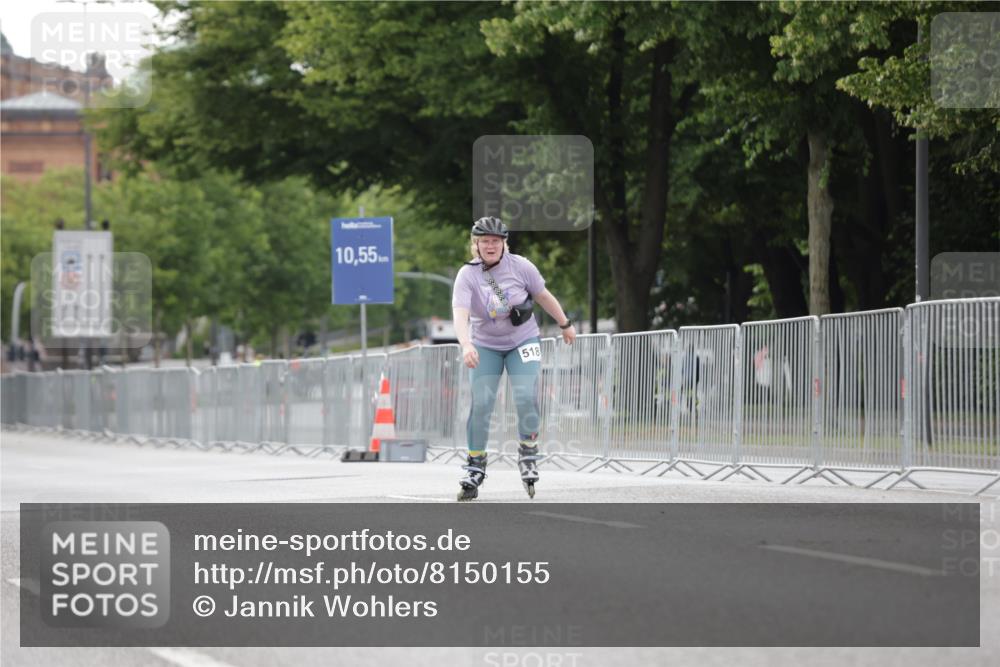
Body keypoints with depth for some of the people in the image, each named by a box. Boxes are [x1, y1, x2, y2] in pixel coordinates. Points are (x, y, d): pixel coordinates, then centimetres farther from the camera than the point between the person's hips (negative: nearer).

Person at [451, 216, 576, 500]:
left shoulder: (520, 266, -13)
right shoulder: (467, 275, -16)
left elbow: (543, 296, 2)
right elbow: (460, 314, -30)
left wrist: (565, 325, 14)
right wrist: (466, 345, -48)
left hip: (523, 341, 0)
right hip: (486, 346, 0)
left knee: (526, 398, -17)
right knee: (481, 403, -11)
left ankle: (528, 455, 5)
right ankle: (475, 467, 1)